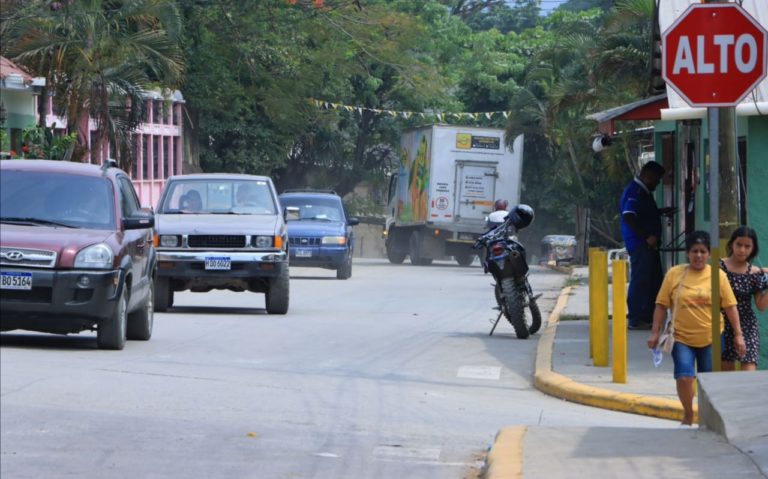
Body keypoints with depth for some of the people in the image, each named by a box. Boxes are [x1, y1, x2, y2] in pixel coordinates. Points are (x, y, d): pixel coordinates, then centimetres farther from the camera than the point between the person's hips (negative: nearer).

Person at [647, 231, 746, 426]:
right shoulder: (674, 274, -1)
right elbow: (661, 305, 3)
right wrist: (655, 333, -1)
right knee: (684, 377, -15)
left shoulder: (718, 275, -1)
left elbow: (730, 307, 2)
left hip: (710, 339, 1)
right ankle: (688, 414, 10)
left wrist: (738, 335, -1)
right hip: (681, 338, -1)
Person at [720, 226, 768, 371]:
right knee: (726, 370, 4)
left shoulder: (756, 273, 1)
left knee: (749, 371, -12)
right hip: (724, 325, 0)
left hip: (747, 326, 0)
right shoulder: (719, 267, -4)